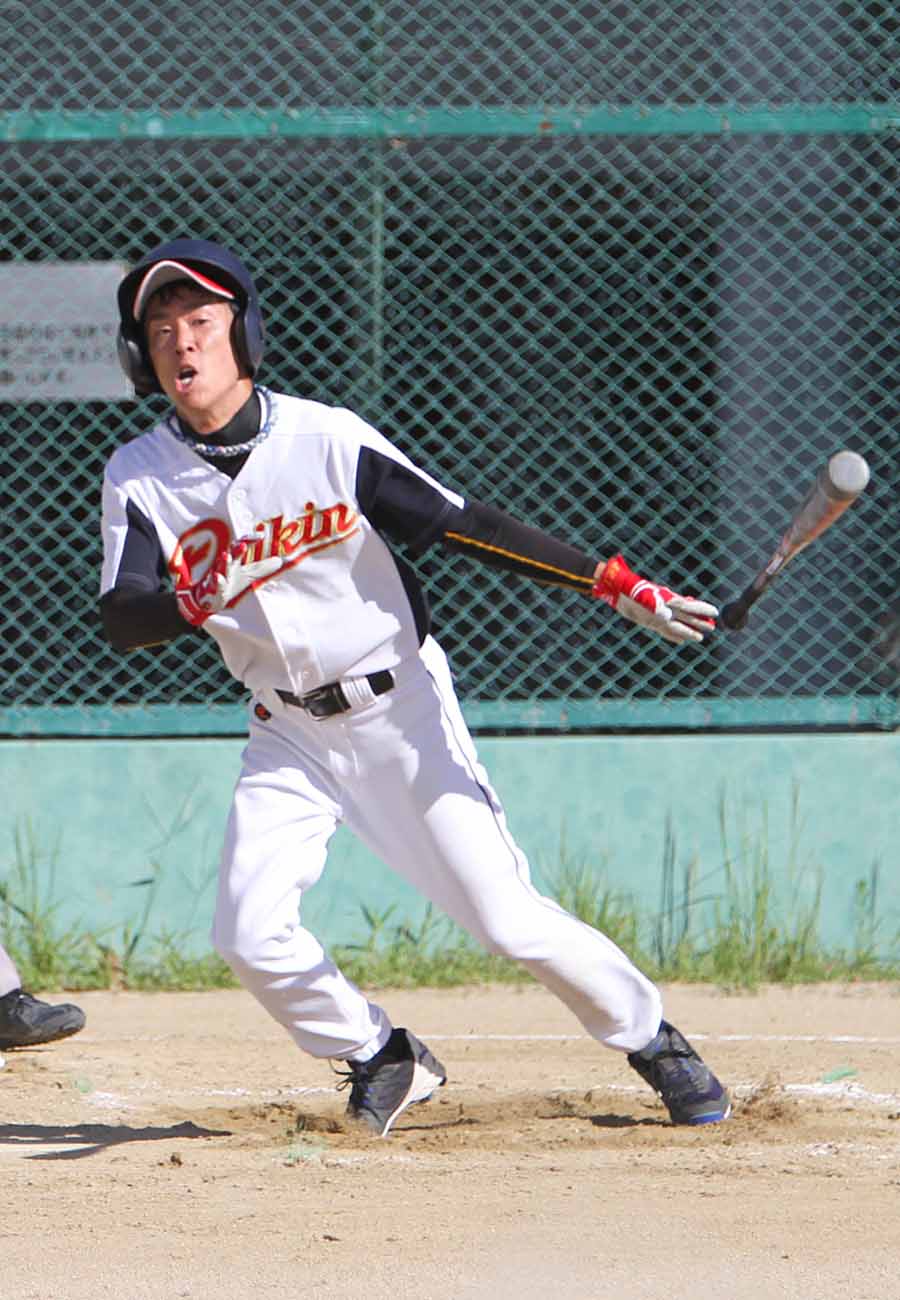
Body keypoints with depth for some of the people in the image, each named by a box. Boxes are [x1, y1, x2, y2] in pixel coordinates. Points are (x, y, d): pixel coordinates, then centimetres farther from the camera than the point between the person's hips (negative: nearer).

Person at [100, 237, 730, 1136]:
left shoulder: (325, 438, -14)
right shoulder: (138, 478, -5)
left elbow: (462, 526, -14)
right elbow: (119, 619, -13)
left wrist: (617, 584, -20)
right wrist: (197, 603, -36)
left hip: (402, 709, -3)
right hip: (290, 735, 3)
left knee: (506, 916, -8)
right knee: (250, 935, -12)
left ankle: (652, 1040, 15)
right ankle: (383, 1060, 13)